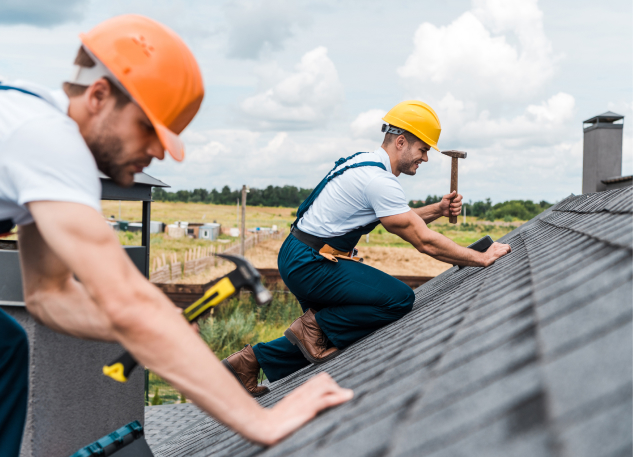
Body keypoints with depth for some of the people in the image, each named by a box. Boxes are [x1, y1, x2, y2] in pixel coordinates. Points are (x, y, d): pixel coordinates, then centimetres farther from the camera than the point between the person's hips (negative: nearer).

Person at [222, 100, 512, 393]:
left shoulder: (366, 162, 13)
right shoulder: (380, 181, -19)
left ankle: (251, 360, 18)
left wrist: (437, 210, 6)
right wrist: (481, 259, -13)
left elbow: (399, 220, 21)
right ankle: (316, 326, -7)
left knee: (336, 332, 19)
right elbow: (424, 241, -19)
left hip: (297, 258, 11)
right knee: (400, 299, -16)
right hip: (310, 264, -11)